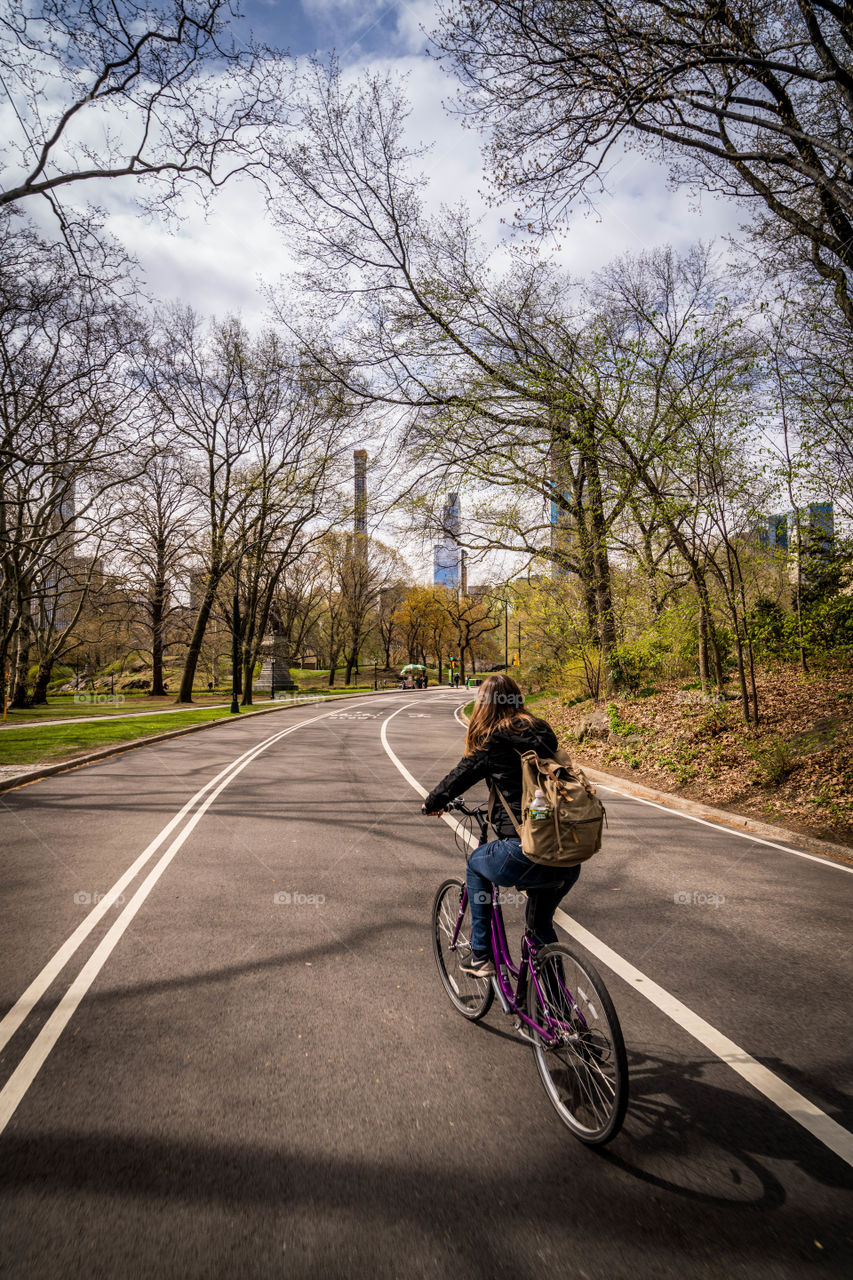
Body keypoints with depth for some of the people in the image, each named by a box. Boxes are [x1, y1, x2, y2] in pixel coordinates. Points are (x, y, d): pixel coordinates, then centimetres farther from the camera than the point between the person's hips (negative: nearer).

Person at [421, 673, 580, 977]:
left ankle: (481, 956, 28)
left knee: (476, 864, 26)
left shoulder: (491, 741, -3)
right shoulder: (542, 732, 12)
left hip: (525, 853, -5)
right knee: (540, 922, 29)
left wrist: (431, 803, 28)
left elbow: (458, 778, 8)